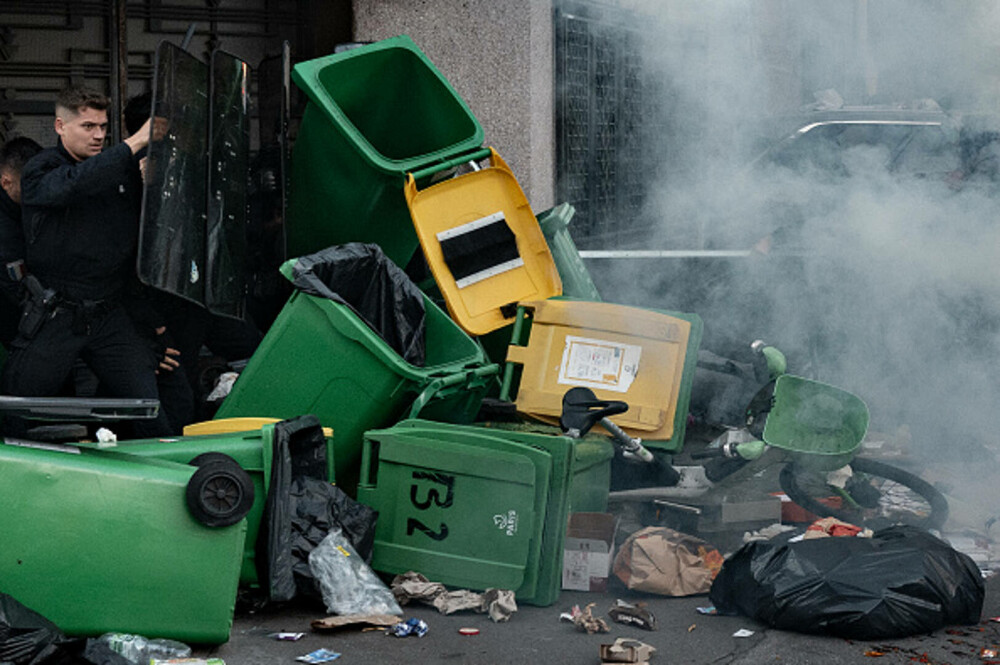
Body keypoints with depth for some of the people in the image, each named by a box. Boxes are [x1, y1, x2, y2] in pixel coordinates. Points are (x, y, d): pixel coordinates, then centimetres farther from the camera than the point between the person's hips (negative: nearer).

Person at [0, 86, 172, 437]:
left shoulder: (123, 171, 11)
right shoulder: (40, 171, -4)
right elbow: (72, 185, -27)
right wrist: (133, 143, -31)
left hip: (109, 316, 4)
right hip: (54, 317, -3)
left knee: (152, 412, -5)